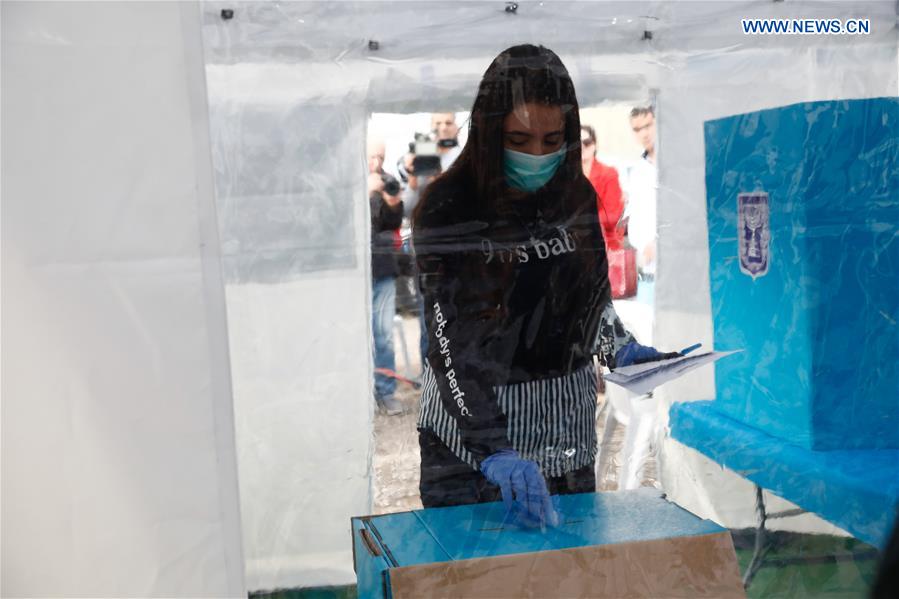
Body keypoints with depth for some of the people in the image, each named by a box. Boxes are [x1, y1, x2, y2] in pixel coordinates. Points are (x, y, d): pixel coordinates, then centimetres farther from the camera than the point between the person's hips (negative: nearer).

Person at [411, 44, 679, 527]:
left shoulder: (577, 197, -1)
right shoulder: (448, 209, -17)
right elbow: (449, 344, -24)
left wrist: (619, 350, 0)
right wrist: (495, 451, -34)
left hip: (565, 432, 5)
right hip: (469, 431, -4)